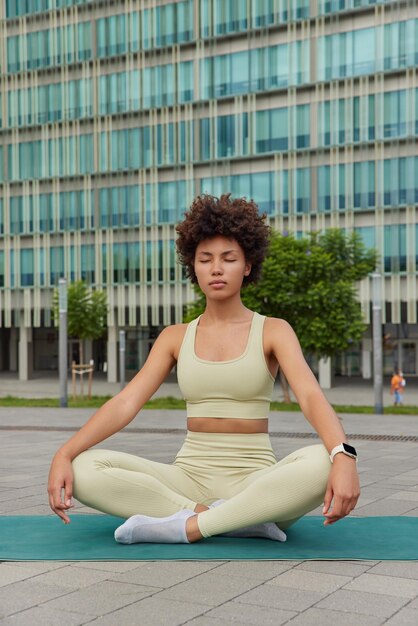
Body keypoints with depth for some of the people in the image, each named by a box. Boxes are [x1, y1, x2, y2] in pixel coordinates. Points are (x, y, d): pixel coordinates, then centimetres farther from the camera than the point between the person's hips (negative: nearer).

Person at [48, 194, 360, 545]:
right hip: (188, 479, 3)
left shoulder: (273, 331, 1)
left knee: (321, 464, -35)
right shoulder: (175, 338, 10)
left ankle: (185, 526, -26)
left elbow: (311, 396, -16)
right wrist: (64, 454, -18)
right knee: (84, 469, -23)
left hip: (255, 483, -2)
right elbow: (126, 403, -2)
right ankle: (243, 519, -25)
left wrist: (343, 456, -37)